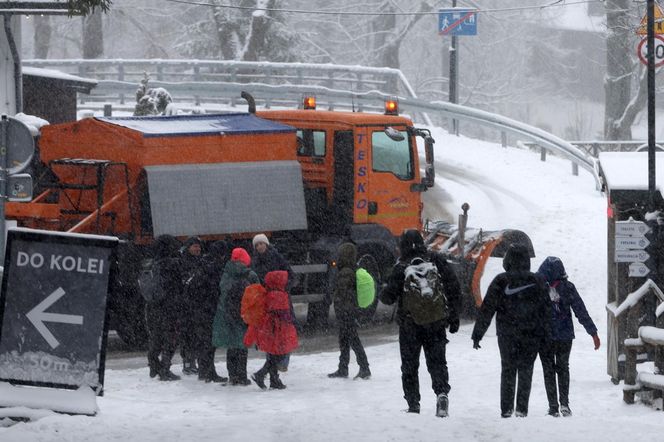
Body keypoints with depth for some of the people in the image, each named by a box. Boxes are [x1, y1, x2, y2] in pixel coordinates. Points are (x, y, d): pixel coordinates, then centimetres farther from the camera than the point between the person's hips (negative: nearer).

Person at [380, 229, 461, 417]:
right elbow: (454, 289, 0)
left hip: (410, 323, -2)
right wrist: (454, 316, 7)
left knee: (410, 365, 11)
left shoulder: (401, 268, -10)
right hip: (436, 323, 2)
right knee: (437, 361, 8)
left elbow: (389, 297, -8)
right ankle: (442, 391, -17)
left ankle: (413, 403, 8)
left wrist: (383, 294, 16)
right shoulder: (437, 261, 0)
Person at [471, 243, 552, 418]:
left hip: (506, 334, -1)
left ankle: (506, 408, 4)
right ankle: (522, 408, 0)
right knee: (525, 370, 7)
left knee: (507, 370, 9)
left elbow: (487, 309, -4)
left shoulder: (500, 281, -5)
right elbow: (546, 310, 2)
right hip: (531, 335, 1)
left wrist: (477, 334, 0)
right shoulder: (537, 281, 0)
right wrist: (546, 335, 9)